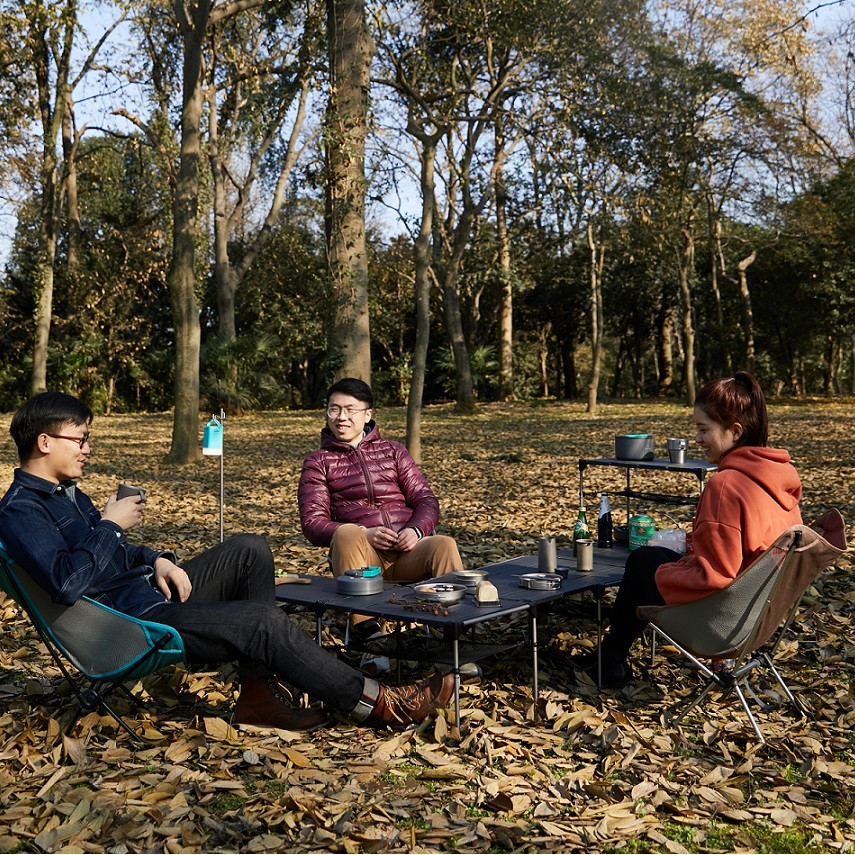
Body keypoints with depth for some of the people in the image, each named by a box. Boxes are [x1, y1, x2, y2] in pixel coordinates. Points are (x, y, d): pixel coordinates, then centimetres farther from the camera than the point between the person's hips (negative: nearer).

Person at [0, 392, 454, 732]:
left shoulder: (66, 492, 18)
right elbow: (65, 582, -29)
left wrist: (158, 561, 4)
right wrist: (110, 525, -17)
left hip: (147, 589, 11)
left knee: (249, 550, 1)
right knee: (264, 620, -21)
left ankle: (258, 695, -5)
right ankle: (376, 704, -10)